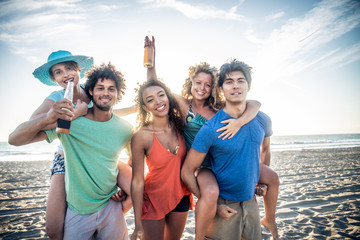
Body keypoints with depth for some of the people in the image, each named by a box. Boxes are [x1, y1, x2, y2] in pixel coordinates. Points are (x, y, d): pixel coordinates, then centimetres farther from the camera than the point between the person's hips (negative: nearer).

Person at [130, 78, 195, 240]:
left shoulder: (179, 125, -12)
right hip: (154, 199, -4)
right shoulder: (141, 137, -23)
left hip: (180, 196, 4)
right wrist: (138, 225, -13)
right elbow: (137, 181, -17)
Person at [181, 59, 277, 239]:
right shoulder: (210, 129, -21)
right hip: (223, 205, -5)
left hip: (251, 201, 5)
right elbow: (187, 172, -16)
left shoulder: (262, 120, -5)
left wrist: (262, 181, 14)